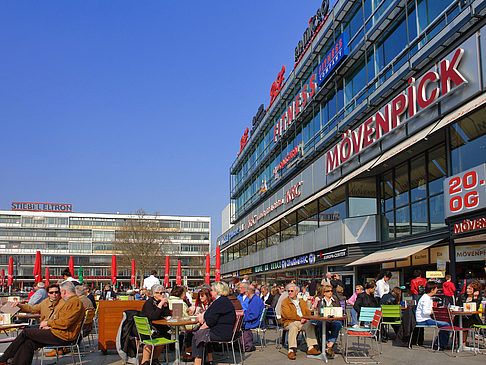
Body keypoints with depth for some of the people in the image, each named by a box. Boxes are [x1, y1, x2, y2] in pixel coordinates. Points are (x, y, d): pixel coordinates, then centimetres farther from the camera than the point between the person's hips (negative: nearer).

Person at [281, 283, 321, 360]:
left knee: (310, 325, -26)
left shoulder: (302, 302, 23)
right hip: (290, 322, -4)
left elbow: (308, 312, 16)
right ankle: (291, 351, -37)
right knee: (293, 327, -37)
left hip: (303, 322, 4)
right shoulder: (285, 302, 6)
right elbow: (288, 315, -8)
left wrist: (306, 319, -8)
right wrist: (300, 318, -16)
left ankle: (311, 348, -27)